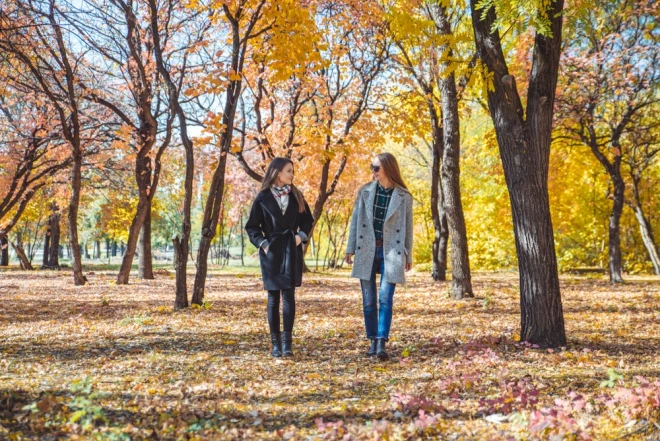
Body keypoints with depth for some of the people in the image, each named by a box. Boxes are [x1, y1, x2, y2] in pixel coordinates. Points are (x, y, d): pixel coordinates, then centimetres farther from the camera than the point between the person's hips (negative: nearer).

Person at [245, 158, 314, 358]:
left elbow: (307, 219, 15)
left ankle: (287, 341, -3)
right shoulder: (263, 198, -2)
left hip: (292, 251, 2)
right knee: (273, 297, 3)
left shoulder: (296, 196, 7)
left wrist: (301, 235, -2)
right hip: (271, 251, -1)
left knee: (288, 295, -4)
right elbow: (252, 226, 2)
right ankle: (276, 343, 9)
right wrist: (262, 243, -10)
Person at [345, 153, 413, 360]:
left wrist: (408, 255, 4)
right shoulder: (365, 191, 4)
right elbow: (355, 220, 7)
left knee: (385, 298, -10)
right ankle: (373, 340, 16)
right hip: (367, 251, 2)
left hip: (391, 252, -2)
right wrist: (350, 248, 4)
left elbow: (408, 227, 3)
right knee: (369, 300, 5)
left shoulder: (403, 196, -1)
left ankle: (382, 343, -10)